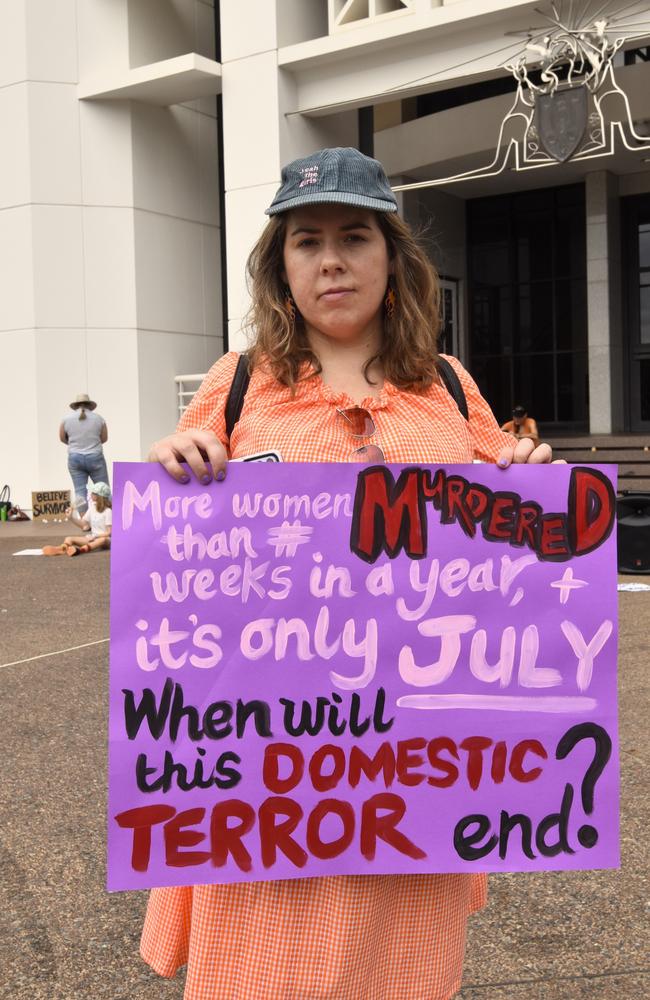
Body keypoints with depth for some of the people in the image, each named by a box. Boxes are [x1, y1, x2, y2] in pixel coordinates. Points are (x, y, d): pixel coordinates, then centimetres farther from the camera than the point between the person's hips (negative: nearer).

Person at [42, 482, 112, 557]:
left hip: (104, 537, -7)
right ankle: (61, 549, -50)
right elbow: (83, 524, 13)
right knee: (69, 539, -13)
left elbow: (109, 532, -14)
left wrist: (95, 536, -23)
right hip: (92, 538, 7)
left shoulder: (108, 511, -8)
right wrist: (71, 517, 1)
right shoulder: (92, 508, 12)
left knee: (103, 540, -43)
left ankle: (80, 550, -68)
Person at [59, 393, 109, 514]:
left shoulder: (67, 419, 0)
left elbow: (62, 438, 11)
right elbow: (104, 438, 7)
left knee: (80, 490, 3)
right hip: (95, 457, -1)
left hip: (75, 458, 1)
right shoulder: (98, 418, -1)